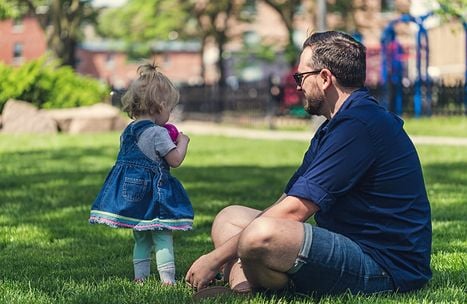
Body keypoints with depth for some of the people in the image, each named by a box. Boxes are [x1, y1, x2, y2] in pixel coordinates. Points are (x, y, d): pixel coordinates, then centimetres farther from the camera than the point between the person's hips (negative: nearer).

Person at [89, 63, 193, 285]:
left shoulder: (128, 131, 9)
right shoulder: (158, 133, -15)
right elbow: (175, 160, -14)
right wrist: (182, 142, 4)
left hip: (130, 190, 7)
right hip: (154, 192, -7)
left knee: (141, 238, 17)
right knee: (162, 236, -3)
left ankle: (140, 276, 19)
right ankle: (167, 278, -7)